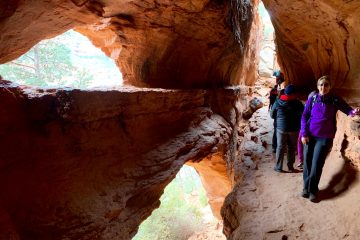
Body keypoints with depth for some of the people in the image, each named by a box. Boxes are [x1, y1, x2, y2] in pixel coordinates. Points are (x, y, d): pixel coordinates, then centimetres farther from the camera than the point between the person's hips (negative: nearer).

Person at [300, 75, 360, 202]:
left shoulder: (335, 100, -5)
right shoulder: (312, 99, -3)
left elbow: (348, 109, -7)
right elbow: (304, 117, 0)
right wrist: (304, 133, -6)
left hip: (325, 137, -1)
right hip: (309, 136, 2)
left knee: (317, 165, -2)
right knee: (307, 162, 7)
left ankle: (313, 190, 14)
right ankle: (306, 187, 24)